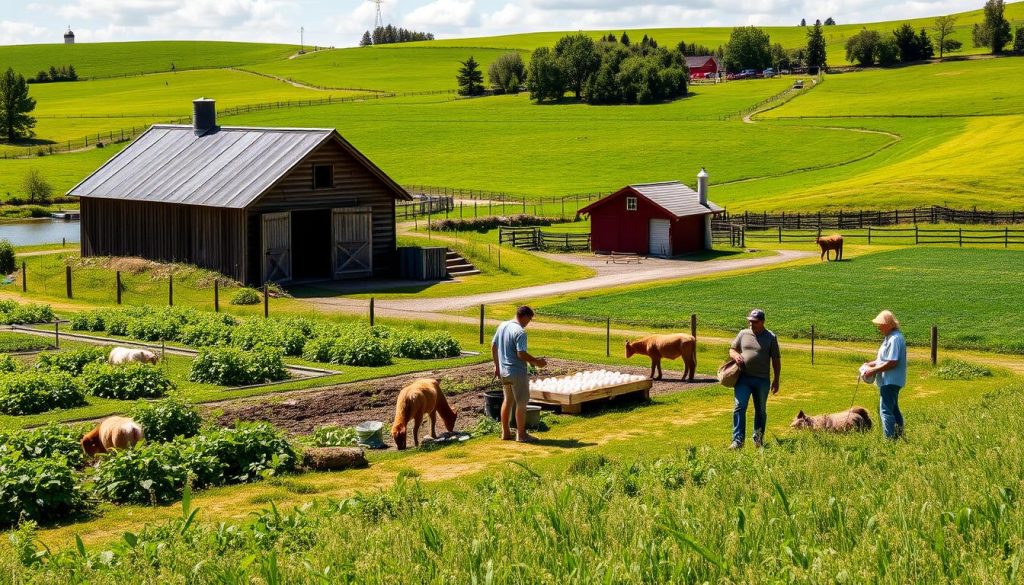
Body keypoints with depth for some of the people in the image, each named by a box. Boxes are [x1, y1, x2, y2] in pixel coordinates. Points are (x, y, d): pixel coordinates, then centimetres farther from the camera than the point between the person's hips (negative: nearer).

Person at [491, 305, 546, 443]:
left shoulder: (502, 326, 5)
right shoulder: (520, 332, -20)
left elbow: (493, 346, 11)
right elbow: (521, 354, -25)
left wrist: (497, 365, 19)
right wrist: (536, 362, -11)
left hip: (503, 370, 8)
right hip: (517, 372, -8)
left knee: (508, 400, 18)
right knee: (521, 403, 3)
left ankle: (505, 433, 22)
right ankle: (521, 434, 9)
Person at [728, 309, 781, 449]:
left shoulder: (770, 337, 2)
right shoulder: (743, 334, 8)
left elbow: (776, 360, 4)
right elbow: (731, 349, 17)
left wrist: (776, 379, 1)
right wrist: (735, 355, -8)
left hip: (762, 380, -1)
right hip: (743, 378, 1)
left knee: (761, 411, 11)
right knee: (739, 408, -11)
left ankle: (758, 439, 27)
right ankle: (738, 440, -13)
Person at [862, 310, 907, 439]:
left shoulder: (894, 339, -21)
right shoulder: (890, 337, 13)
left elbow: (892, 363, -25)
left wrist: (873, 370, -19)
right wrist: (871, 363, 10)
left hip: (890, 381, -11)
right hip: (890, 381, 11)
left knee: (886, 410, -11)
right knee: (893, 409, 20)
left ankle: (890, 438, -11)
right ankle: (899, 435, 30)